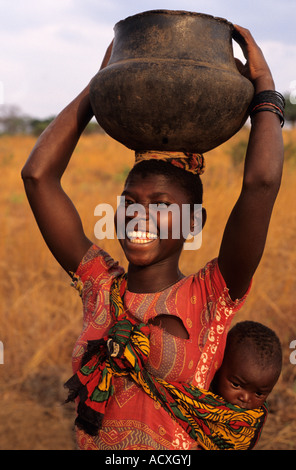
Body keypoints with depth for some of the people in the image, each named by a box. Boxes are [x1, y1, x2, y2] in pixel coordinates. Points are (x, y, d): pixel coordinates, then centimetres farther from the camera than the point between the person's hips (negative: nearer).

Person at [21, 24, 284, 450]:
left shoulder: (212, 298, -8)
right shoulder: (100, 285, 1)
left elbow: (262, 182, -20)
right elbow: (38, 175, -3)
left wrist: (263, 86, -7)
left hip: (185, 442, -3)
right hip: (93, 443, 3)